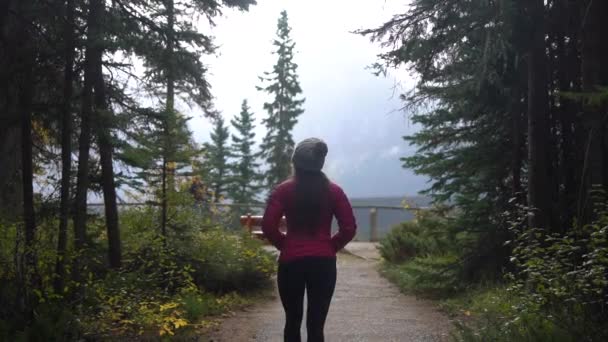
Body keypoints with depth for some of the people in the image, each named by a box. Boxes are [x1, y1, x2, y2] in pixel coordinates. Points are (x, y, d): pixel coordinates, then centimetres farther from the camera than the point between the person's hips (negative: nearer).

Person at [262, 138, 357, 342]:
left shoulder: (283, 190, -2)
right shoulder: (333, 190, 2)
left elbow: (268, 227, -8)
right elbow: (349, 228, -2)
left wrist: (284, 245, 7)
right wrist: (331, 247, 10)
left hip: (291, 262, 0)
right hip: (324, 262, 1)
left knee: (293, 322, 13)